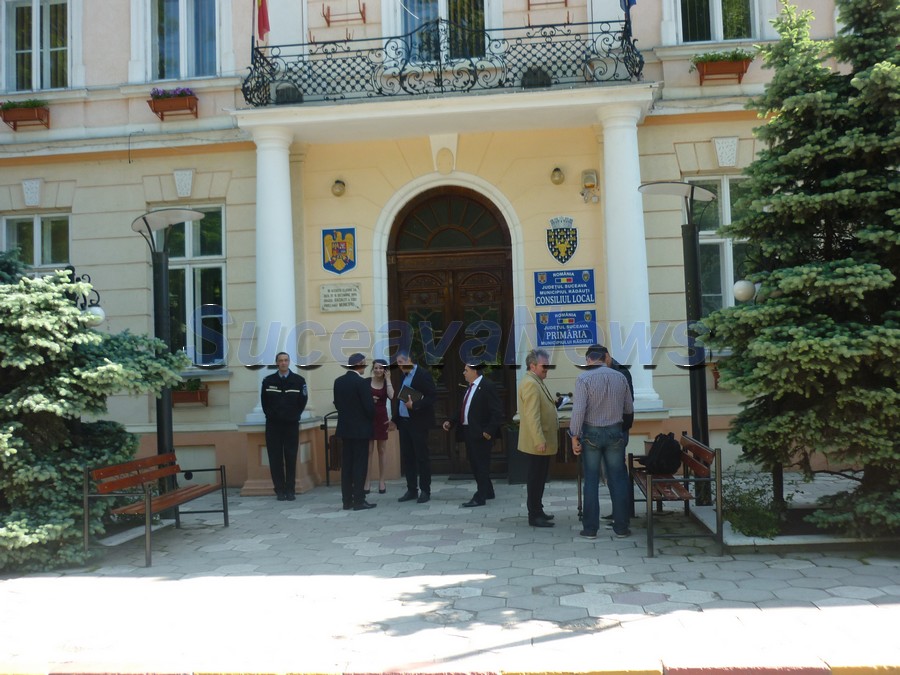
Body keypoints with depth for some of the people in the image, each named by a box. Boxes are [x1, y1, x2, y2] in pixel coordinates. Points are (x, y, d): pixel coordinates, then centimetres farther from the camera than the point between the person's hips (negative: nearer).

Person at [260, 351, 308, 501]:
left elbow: (303, 401, 5)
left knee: (291, 458, 1)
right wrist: (271, 415, 4)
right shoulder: (268, 381, 3)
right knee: (275, 459, 1)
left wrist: (294, 416, 2)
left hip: (292, 424, -1)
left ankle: (290, 490, 7)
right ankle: (279, 490, 7)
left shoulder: (299, 380, 1)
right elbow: (264, 402, 9)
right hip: (273, 425, 1)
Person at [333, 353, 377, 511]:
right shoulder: (362, 382, -16)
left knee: (346, 464, 9)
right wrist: (371, 420, 4)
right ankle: (359, 500, 0)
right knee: (360, 464, -1)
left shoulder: (338, 381, 4)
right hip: (360, 428, -6)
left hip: (344, 427, 6)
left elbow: (337, 403, 9)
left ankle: (347, 500, 12)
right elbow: (369, 406, -15)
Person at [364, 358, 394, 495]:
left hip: (382, 418, 2)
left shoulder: (387, 383, 3)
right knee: (368, 451, -1)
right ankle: (366, 482, 2)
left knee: (381, 451, 8)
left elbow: (392, 397, -15)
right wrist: (369, 400, -15)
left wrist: (388, 379, -11)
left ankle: (381, 481, 16)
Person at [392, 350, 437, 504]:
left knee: (422, 457, 0)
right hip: (403, 422, 7)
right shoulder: (403, 376, 13)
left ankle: (425, 491, 8)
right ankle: (412, 490, 17)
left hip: (418, 422, -7)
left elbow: (432, 396, -14)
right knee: (407, 457, 9)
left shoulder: (423, 374, -9)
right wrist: (395, 418, 8)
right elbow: (399, 397, 15)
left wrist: (414, 405, -23)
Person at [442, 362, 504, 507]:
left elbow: (497, 412, -17)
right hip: (468, 431, 9)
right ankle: (487, 491, 29)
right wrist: (451, 422, 8)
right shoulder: (470, 387, 14)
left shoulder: (488, 386, -13)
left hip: (480, 433, -9)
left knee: (481, 464, -1)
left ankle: (480, 498, 4)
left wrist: (489, 431, -21)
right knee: (474, 464, 16)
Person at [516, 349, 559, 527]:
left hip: (541, 441, 10)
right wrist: (540, 441, -25)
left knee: (539, 478, 16)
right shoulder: (530, 384, -19)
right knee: (536, 478, -3)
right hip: (538, 442, -10)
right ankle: (534, 516, 4)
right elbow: (532, 415, -25)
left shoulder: (536, 382, 15)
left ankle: (537, 511, 26)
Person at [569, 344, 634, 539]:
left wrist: (574, 436, -10)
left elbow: (579, 410, -16)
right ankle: (621, 526, 13)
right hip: (615, 433, 2)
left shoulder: (584, 379, -10)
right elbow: (629, 410, 8)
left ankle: (590, 528, 9)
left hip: (591, 434, -2)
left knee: (591, 481, 4)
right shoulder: (620, 377, 2)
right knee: (618, 479, 9)